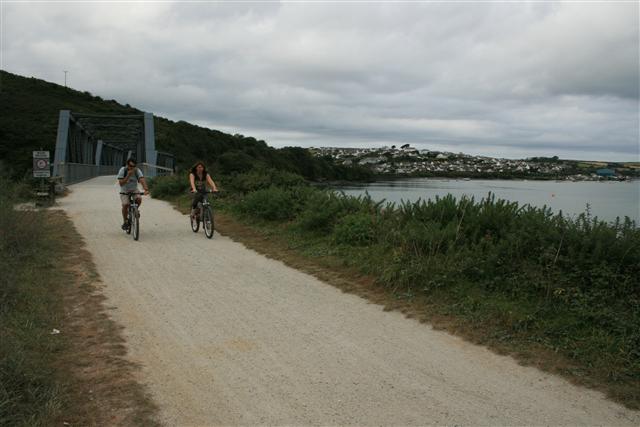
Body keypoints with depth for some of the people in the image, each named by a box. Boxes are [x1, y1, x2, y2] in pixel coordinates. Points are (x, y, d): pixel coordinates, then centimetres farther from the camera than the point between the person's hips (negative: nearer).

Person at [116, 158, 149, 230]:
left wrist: (146, 189, -47)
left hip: (134, 190, 2)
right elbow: (121, 183, -24)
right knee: (125, 205, -24)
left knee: (139, 199, -29)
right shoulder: (122, 170, -18)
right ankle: (125, 222, -3)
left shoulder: (137, 171, -15)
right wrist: (128, 175, -35)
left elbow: (142, 180, -30)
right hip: (124, 191, -2)